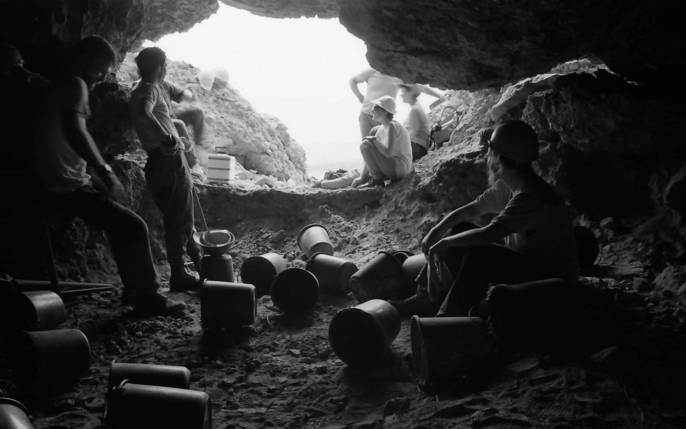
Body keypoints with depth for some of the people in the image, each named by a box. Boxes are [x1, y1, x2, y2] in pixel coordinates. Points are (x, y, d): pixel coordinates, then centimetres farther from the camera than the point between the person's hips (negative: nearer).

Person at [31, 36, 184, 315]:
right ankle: (147, 298, -4)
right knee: (134, 227, -13)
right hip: (68, 189, -11)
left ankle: (133, 289, 27)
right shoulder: (75, 85, -13)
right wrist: (104, 171, -31)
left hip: (60, 186, 11)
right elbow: (75, 131, -31)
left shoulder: (60, 87, 19)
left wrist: (96, 175, 18)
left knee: (121, 221, 23)